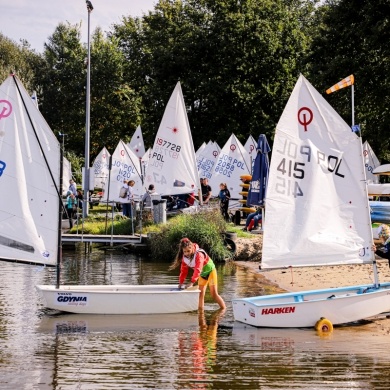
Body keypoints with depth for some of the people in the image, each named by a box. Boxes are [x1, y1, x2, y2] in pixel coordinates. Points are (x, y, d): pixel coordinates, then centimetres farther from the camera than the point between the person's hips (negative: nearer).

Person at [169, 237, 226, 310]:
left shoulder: (199, 254, -35)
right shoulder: (184, 258, -13)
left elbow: (198, 269, -44)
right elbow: (183, 270, -5)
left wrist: (192, 282, -51)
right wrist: (181, 282, -12)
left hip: (210, 271, -7)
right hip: (202, 274, 7)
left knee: (214, 294, -8)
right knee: (201, 293, 1)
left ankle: (224, 309, 3)